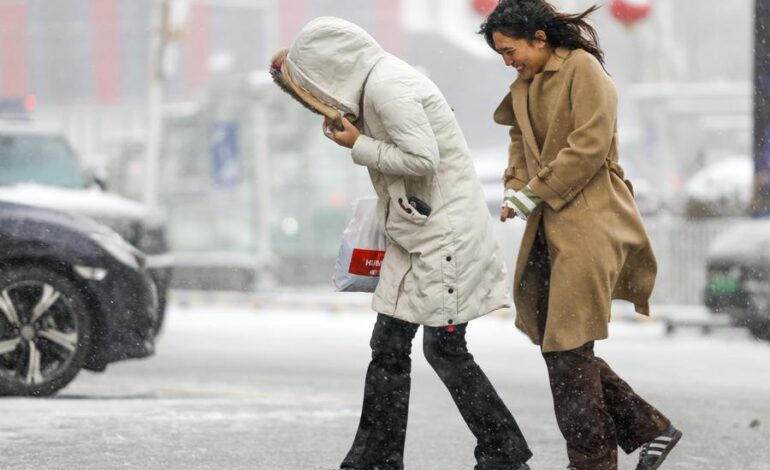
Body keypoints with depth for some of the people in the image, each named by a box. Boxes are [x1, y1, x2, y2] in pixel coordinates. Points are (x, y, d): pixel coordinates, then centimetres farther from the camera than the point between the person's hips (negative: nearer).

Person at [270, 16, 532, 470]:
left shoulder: (386, 87, -19)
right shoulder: (376, 81, 12)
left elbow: (422, 158, -23)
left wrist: (359, 146, -13)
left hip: (445, 231, -10)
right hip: (416, 232, 10)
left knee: (445, 349, -5)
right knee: (389, 344, 9)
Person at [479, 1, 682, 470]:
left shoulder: (583, 69, -10)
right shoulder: (526, 85, 16)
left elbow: (590, 146, -17)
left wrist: (535, 192, -15)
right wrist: (515, 188, 3)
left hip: (587, 223, -9)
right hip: (548, 225, 9)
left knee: (569, 349, -10)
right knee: (555, 341, 7)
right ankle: (649, 428, 17)